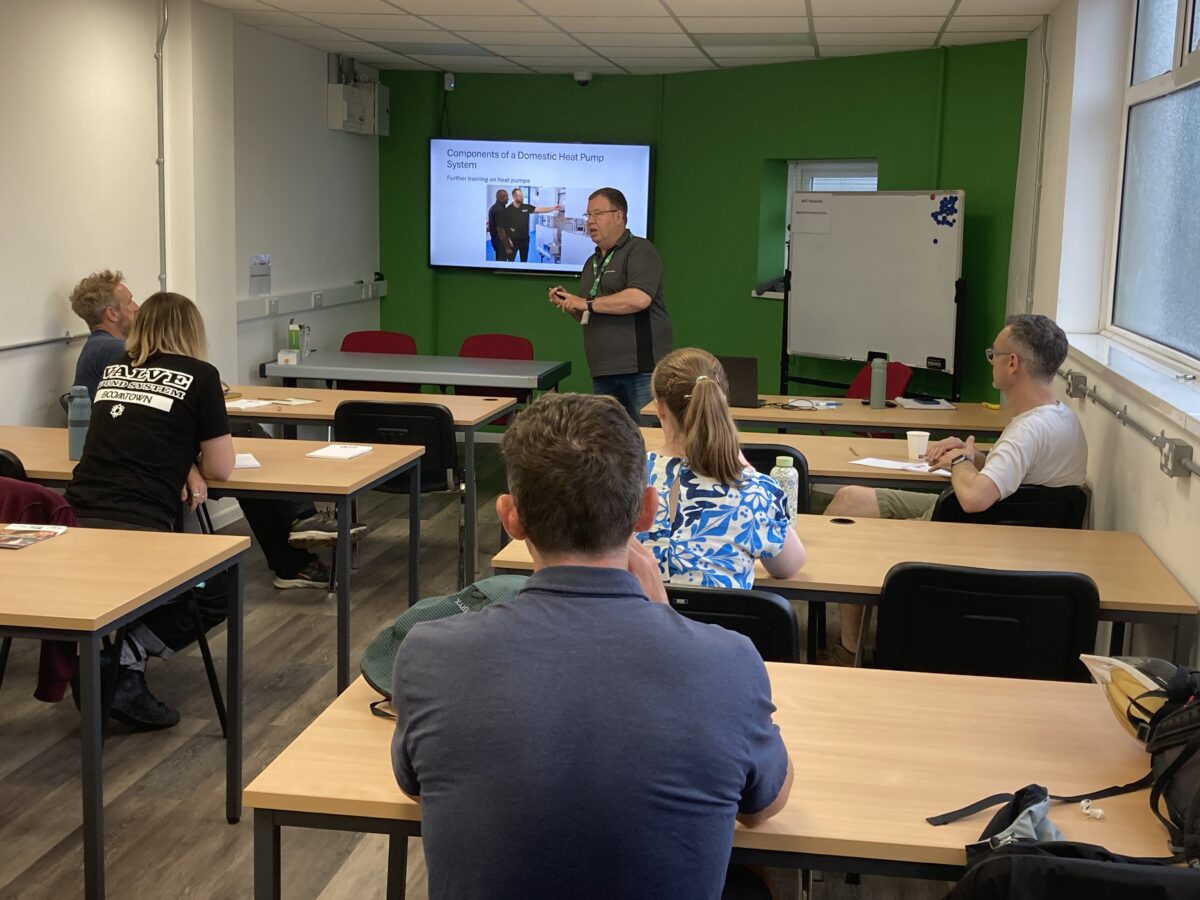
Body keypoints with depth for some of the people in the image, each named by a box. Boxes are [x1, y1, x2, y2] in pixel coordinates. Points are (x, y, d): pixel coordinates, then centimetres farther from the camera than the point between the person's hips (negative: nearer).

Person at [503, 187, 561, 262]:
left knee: (524, 260, 14)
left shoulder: (527, 207, 2)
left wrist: (553, 208, -11)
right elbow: (504, 225, -5)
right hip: (513, 240, -4)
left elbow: (540, 209, -2)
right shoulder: (508, 210, -8)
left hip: (525, 239, 4)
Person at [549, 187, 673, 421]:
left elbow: (639, 298, -21)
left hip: (641, 367, -8)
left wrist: (587, 303, -14)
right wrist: (568, 303, 7)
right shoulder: (592, 263, 21)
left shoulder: (639, 250, -4)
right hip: (603, 372, 8)